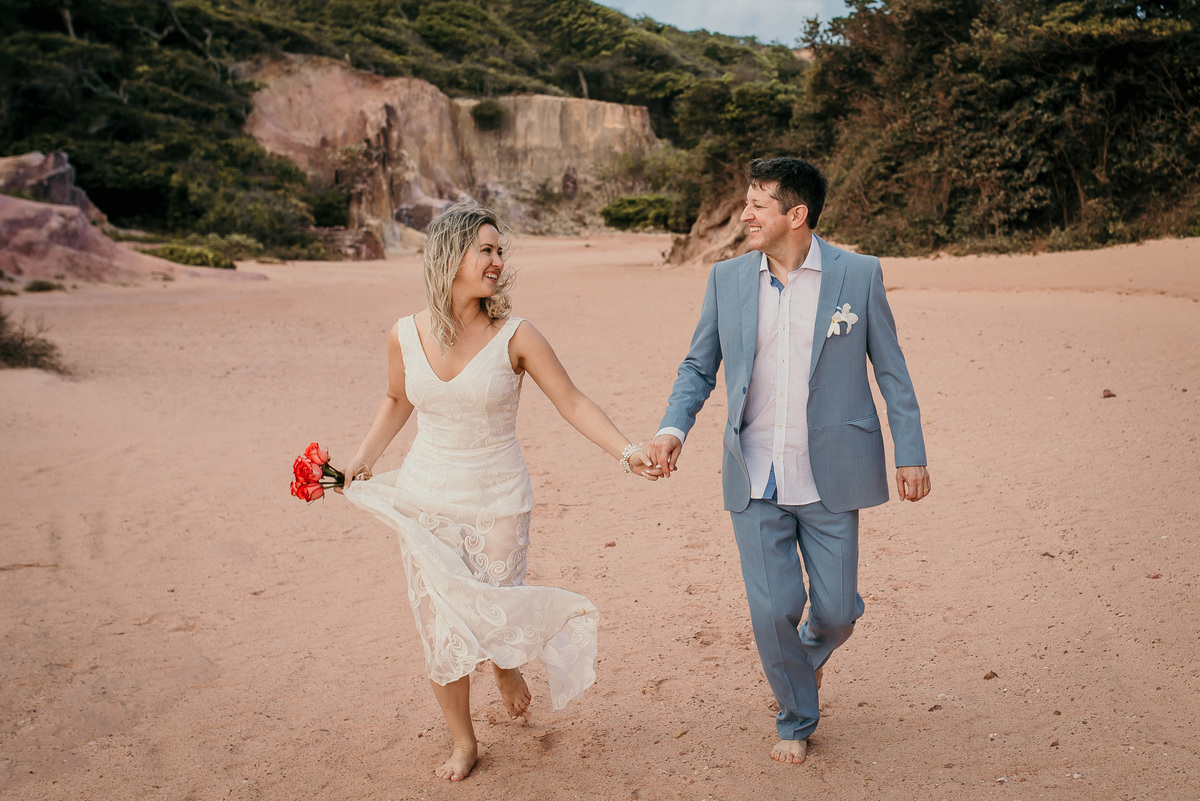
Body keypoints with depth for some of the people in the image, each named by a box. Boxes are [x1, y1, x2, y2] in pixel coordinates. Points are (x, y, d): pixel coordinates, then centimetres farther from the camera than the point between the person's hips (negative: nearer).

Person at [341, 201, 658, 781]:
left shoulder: (514, 336, -12)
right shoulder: (405, 336, -4)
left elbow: (572, 403, -10)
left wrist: (626, 452, -21)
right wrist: (363, 459, 7)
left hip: (497, 502, -2)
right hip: (425, 500, 2)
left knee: (492, 620, 1)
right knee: (437, 622, 8)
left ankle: (506, 664, 41)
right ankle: (463, 740, 29)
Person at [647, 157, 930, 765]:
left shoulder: (859, 275, -3)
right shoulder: (727, 279, 3)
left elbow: (891, 370, 4)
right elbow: (698, 367, 10)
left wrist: (911, 454, 2)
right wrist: (673, 425, -8)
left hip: (828, 480, -1)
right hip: (756, 482, 2)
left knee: (835, 610, 5)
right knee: (773, 612, 2)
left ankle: (811, 648, 43)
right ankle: (796, 720, 28)